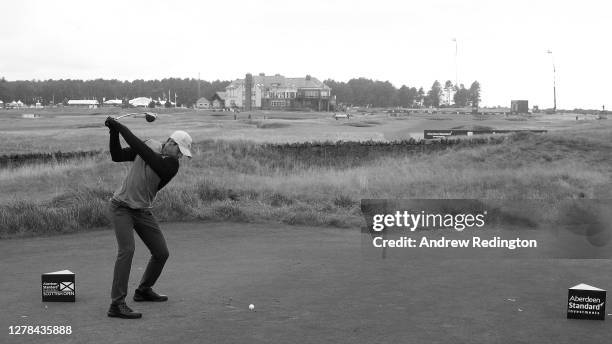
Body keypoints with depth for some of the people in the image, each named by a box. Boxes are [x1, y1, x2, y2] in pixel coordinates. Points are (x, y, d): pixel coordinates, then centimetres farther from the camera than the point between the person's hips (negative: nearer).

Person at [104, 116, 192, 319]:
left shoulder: (171, 165, -14)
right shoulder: (150, 145, -6)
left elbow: (141, 150, -25)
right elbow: (117, 156, -3)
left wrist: (120, 127, -24)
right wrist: (114, 133, -17)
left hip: (143, 211, 3)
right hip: (122, 206, -3)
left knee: (161, 253, 6)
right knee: (127, 249, -20)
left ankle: (144, 291, 32)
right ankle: (117, 304, -22)